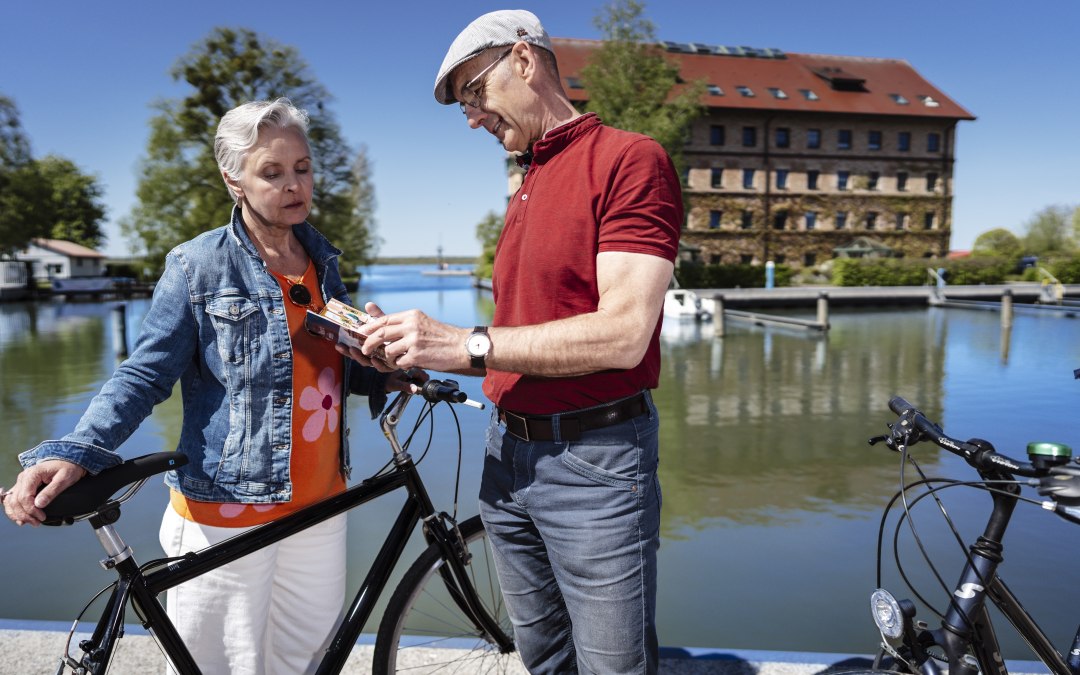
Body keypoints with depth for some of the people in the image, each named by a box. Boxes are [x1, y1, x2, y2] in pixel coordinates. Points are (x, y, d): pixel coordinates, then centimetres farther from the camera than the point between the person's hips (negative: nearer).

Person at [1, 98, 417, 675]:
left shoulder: (323, 260, 8)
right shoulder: (198, 266, -8)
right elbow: (143, 375, -10)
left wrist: (387, 376, -4)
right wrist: (74, 453, -25)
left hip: (321, 503, 5)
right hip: (227, 517, -5)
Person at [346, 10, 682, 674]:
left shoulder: (630, 159, -10)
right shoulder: (526, 188, 16)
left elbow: (622, 335, -21)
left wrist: (467, 344, -20)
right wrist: (414, 347, 2)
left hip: (594, 465, -8)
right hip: (509, 454, 8)